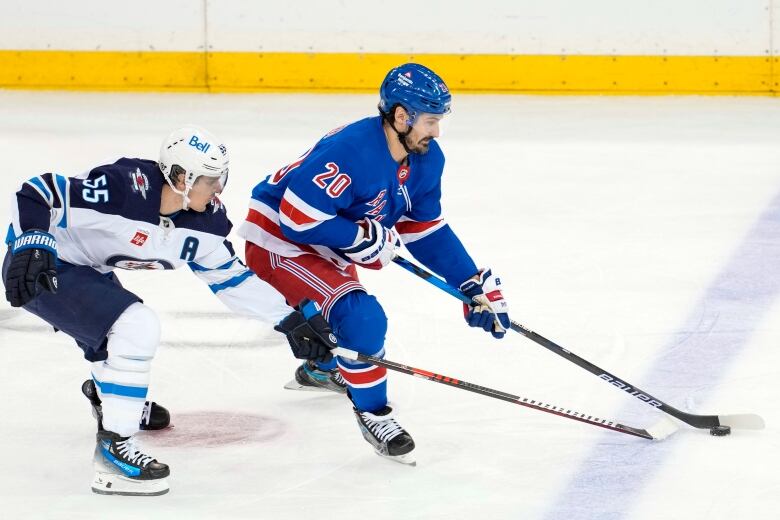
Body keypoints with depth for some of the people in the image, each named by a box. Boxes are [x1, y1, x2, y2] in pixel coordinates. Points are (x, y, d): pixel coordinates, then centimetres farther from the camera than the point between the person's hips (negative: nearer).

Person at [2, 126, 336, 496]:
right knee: (137, 327, -24)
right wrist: (31, 249, -41)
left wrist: (292, 320, 3)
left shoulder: (201, 220, -7)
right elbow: (38, 195, -28)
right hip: (41, 270, -9)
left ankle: (105, 391, 64)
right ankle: (114, 446, -19)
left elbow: (230, 276, 5)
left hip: (88, 270, 9)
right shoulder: (123, 188, -32)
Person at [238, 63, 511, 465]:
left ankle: (321, 370, 63)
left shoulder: (426, 160, -6)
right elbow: (296, 220, -33)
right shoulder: (350, 152, -34)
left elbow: (427, 232, 4)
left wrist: (474, 284, -4)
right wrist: (365, 238, -26)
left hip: (327, 250, 9)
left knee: (350, 313, 32)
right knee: (361, 318, -24)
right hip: (278, 244, -9)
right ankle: (372, 412, -6)